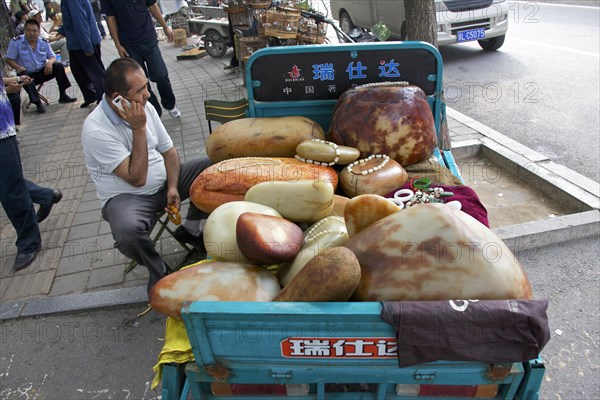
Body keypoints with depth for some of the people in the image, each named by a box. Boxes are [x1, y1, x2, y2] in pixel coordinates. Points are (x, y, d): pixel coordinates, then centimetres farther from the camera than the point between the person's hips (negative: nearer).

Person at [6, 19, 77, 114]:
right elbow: (10, 59, -5)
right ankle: (38, 103, -31)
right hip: (28, 74, -3)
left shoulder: (44, 42, 4)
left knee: (59, 66, -18)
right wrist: (18, 68, -26)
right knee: (25, 76, -37)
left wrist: (50, 62, -18)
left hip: (43, 72, 3)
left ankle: (63, 95, -13)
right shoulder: (15, 42, -6)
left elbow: (53, 57, 8)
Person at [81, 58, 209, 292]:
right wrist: (139, 129, -27)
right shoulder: (95, 130, -23)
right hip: (125, 197, -6)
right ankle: (159, 272, -6)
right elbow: (136, 178, -26)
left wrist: (173, 187, -10)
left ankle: (189, 230, 11)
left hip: (163, 182, 7)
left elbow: (168, 151, 6)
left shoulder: (144, 107, -3)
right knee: (128, 231, -39)